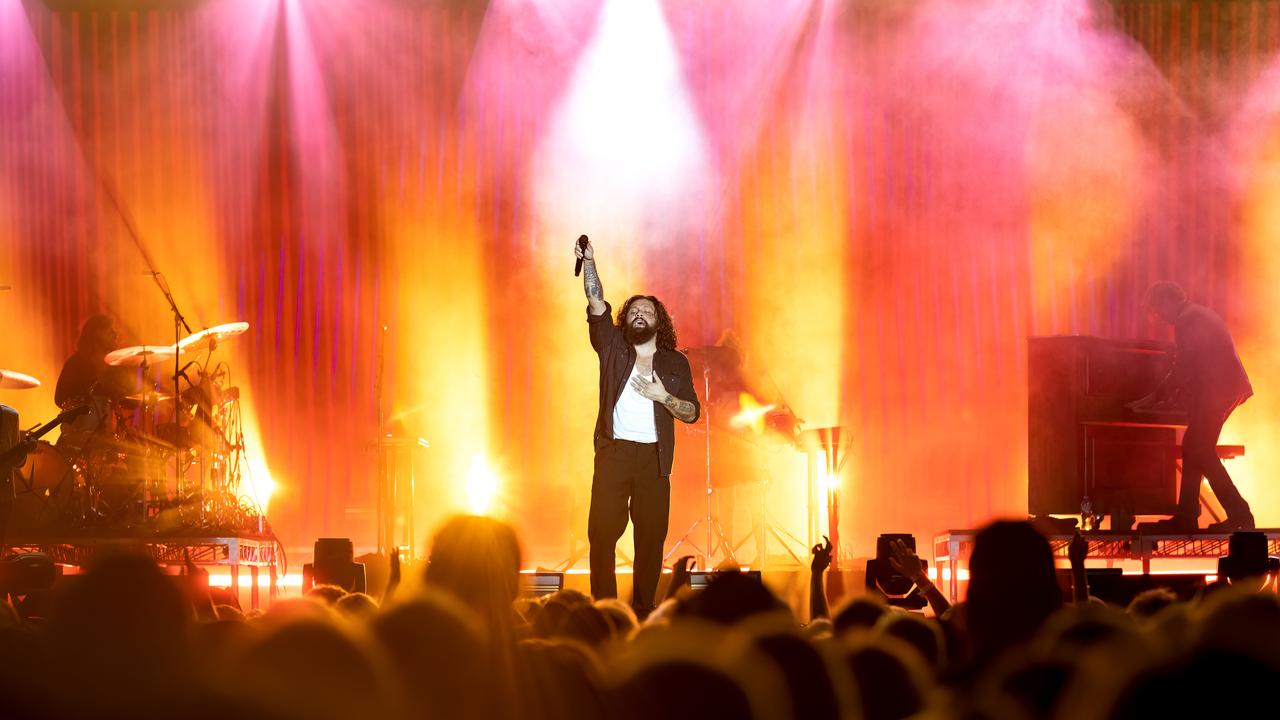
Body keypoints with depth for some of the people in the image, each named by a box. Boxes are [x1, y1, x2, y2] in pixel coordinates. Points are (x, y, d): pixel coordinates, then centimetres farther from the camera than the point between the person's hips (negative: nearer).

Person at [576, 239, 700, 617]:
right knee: (602, 531, -7)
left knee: (652, 535, -2)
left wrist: (664, 396, -9)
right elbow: (596, 303, 0)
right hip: (614, 451, 0)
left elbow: (692, 412, 8)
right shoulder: (613, 347, 12)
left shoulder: (675, 363, 12)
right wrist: (589, 262, -10)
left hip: (654, 457, 1)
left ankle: (643, 610, 4)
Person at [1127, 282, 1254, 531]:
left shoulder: (1187, 321, -13)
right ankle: (1186, 517, 11)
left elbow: (1182, 368, -17)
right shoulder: (1200, 315, 19)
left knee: (1201, 453, -8)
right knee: (1193, 449, 11)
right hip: (1225, 387, 10)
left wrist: (1155, 398, -10)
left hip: (1216, 391, -10)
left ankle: (1239, 515, -11)